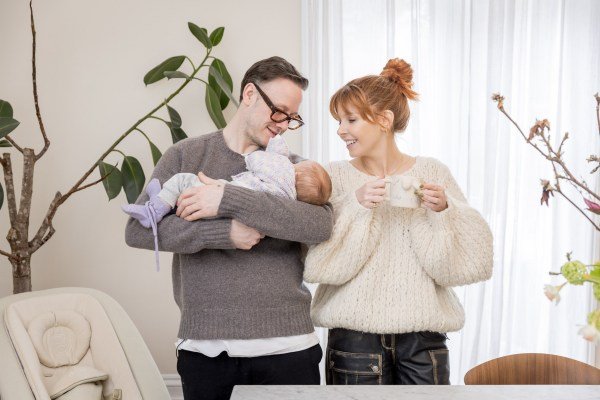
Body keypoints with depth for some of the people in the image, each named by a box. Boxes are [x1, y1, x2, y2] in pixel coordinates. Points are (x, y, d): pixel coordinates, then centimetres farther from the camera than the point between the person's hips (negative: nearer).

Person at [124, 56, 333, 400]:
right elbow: (137, 230, -5)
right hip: (205, 348, 0)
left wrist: (229, 200, -18)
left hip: (288, 346, 1)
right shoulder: (186, 155, 5)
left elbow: (321, 225, -13)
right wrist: (225, 233, -15)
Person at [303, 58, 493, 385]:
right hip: (355, 336, -1)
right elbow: (318, 264, -10)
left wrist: (442, 210, -17)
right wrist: (356, 206, -19)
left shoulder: (432, 172, 2)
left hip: (423, 337, 1)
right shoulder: (336, 177, -1)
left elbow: (470, 259, -1)